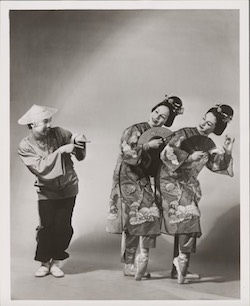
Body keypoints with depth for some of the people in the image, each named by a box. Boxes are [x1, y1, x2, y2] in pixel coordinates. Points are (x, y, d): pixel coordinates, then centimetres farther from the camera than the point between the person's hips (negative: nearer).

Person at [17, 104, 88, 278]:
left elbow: (80, 156, -2)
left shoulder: (59, 134, -4)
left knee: (63, 227, -3)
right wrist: (61, 150, -23)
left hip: (68, 188, 1)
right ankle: (44, 263, 13)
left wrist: (79, 143, -23)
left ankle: (56, 262, 16)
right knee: (47, 227, -7)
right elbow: (41, 167, -20)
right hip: (47, 192, -1)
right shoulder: (25, 147, -7)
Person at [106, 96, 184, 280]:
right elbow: (127, 153, -20)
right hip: (127, 180, -6)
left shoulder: (161, 135, 12)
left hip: (143, 180, 6)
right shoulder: (135, 130, -8)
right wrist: (148, 146, -18)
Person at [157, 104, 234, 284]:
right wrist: (189, 157, -24)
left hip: (190, 185, 7)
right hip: (171, 181, -7)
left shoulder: (209, 145, 7)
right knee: (189, 216, -24)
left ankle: (179, 269, 13)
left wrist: (227, 152, -6)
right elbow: (166, 154, -23)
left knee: (184, 226, 5)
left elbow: (219, 166, 10)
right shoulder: (184, 135, -13)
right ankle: (182, 259, -13)